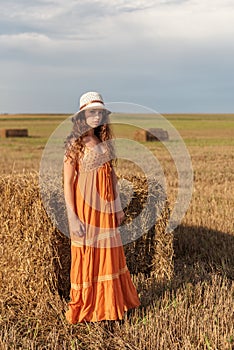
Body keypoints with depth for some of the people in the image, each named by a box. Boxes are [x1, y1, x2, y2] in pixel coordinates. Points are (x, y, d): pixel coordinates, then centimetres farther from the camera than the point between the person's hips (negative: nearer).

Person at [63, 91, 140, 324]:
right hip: (85, 206, -6)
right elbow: (67, 183, -13)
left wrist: (118, 206, 12)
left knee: (109, 254, 14)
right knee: (86, 256, 5)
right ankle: (84, 308, 22)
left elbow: (112, 175, 13)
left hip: (105, 207, 6)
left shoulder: (105, 142, 8)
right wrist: (72, 217, -17)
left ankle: (110, 303, 31)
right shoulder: (74, 145, -10)